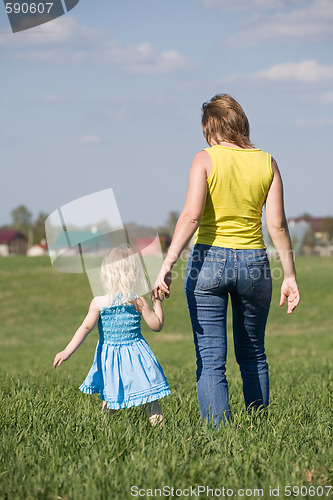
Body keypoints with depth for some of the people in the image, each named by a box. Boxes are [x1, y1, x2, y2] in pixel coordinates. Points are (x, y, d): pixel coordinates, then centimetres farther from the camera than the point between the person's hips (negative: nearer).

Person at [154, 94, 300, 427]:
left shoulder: (206, 159, -7)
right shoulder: (266, 162, 2)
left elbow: (191, 216, -19)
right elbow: (277, 224, -1)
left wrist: (167, 265, -22)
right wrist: (290, 276, 4)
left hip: (209, 260, -3)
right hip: (254, 263, 3)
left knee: (210, 360, -1)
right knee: (252, 355, 20)